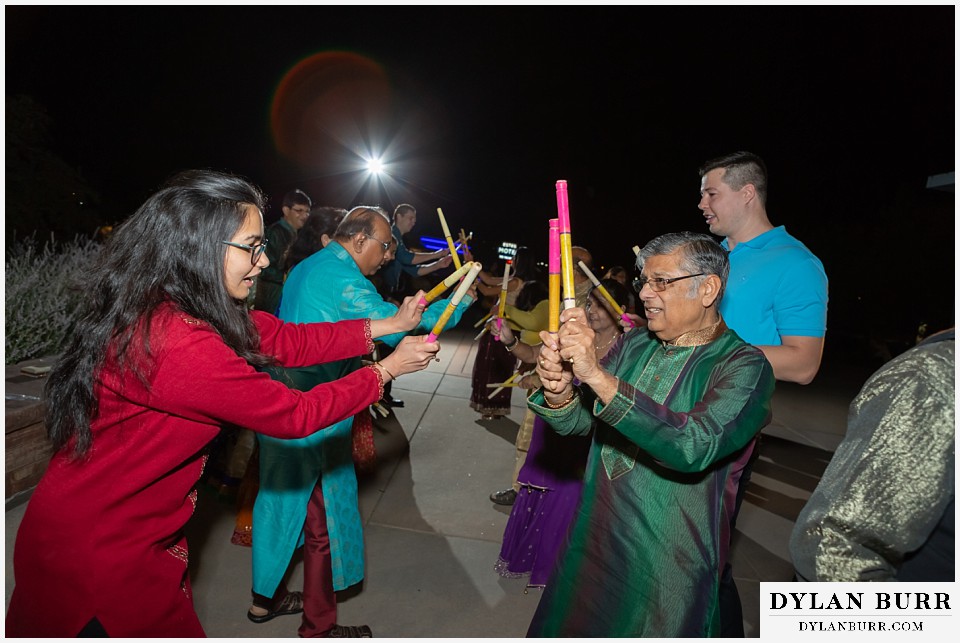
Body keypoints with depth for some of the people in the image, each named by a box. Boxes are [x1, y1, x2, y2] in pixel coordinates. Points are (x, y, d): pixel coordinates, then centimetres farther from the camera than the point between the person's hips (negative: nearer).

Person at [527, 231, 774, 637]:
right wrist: (559, 390, -23)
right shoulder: (633, 346, 1)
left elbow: (695, 446, -31)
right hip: (592, 544, 5)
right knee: (568, 627, 21)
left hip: (665, 568, -5)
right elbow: (576, 421, 0)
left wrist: (597, 375, -37)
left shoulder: (745, 366, -14)